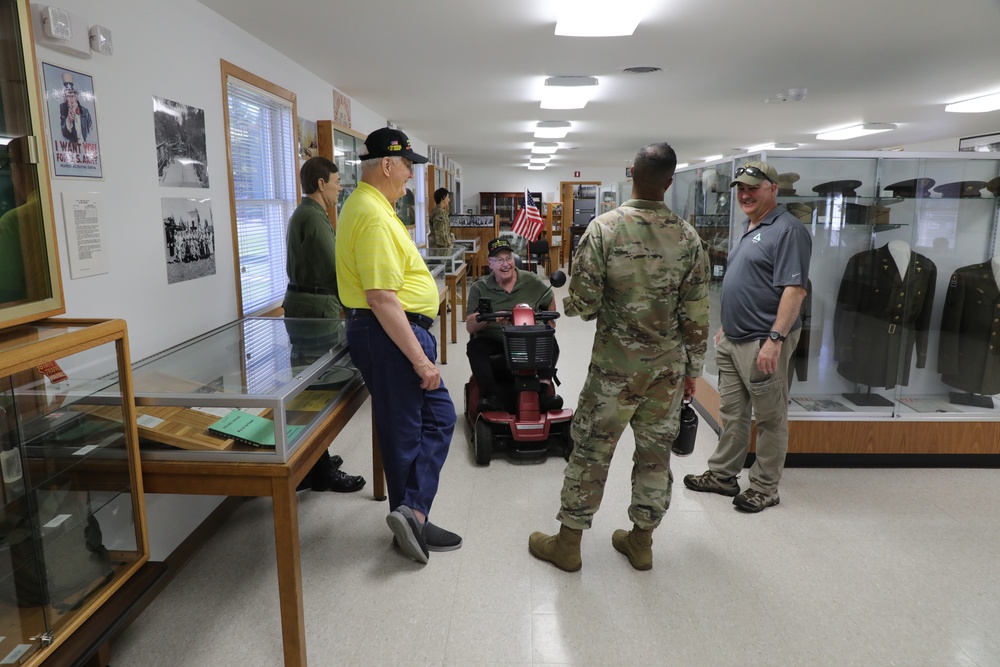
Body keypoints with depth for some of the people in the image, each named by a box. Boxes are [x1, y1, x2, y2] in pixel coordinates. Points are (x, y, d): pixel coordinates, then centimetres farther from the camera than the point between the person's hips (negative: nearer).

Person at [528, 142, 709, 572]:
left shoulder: (605, 228, -13)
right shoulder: (688, 238, -3)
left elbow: (582, 303, -15)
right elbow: (696, 314, 0)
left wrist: (571, 304, 9)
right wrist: (692, 368, 10)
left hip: (615, 365, -3)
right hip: (669, 367, 3)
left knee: (591, 451, 8)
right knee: (655, 452, 15)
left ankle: (567, 544, 21)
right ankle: (641, 541, 30)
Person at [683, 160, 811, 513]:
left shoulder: (788, 229, -13)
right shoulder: (748, 228, 16)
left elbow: (795, 289, -21)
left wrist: (775, 339, -26)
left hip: (762, 342, -9)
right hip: (732, 339, 9)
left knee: (770, 418, 5)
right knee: (731, 412, 16)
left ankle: (764, 488, 17)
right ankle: (722, 475, 28)